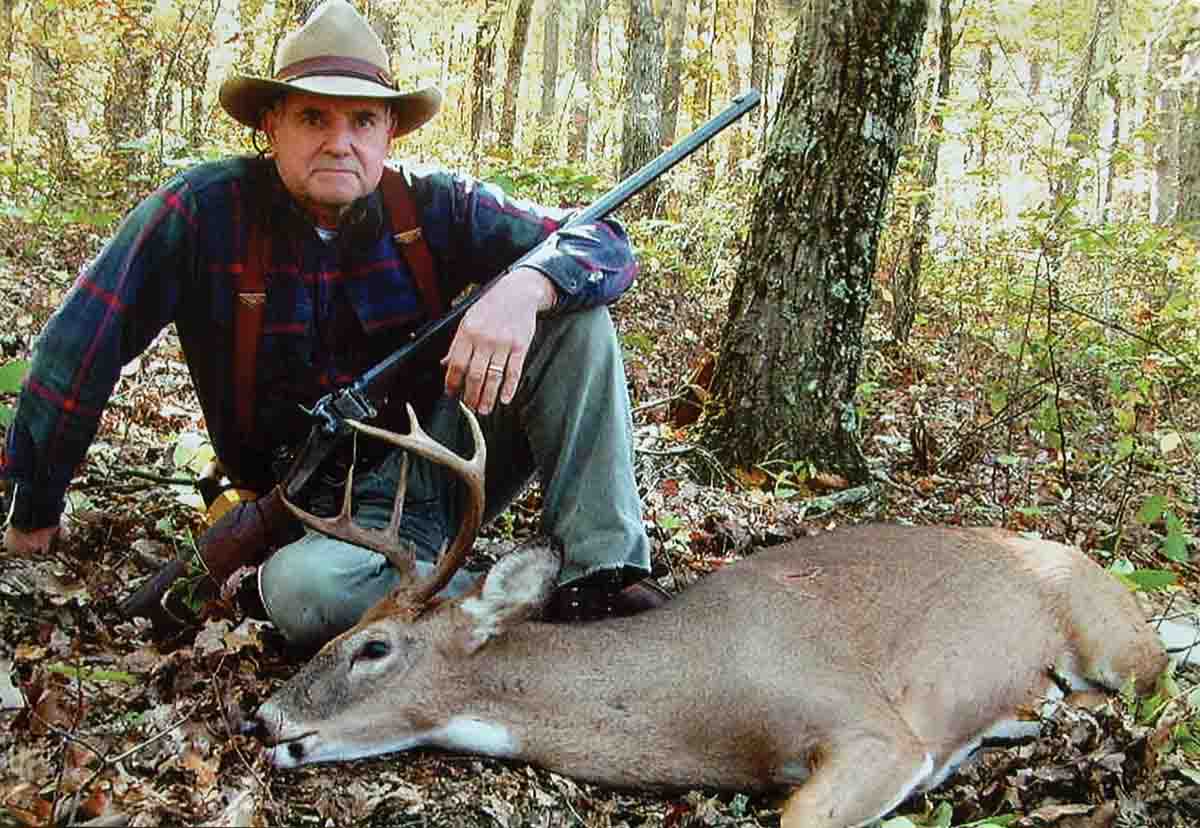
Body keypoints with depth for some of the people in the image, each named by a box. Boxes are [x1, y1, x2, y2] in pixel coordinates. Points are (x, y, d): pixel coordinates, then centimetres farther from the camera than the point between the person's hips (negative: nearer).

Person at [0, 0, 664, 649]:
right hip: (334, 510, -2)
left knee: (567, 303, -16)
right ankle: (535, 612, -21)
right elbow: (81, 343, -9)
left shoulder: (433, 207, -6)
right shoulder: (204, 210, -12)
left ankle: (600, 572, -21)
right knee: (297, 588, -38)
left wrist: (524, 287, -34)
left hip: (446, 459, 3)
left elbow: (603, 243, -11)